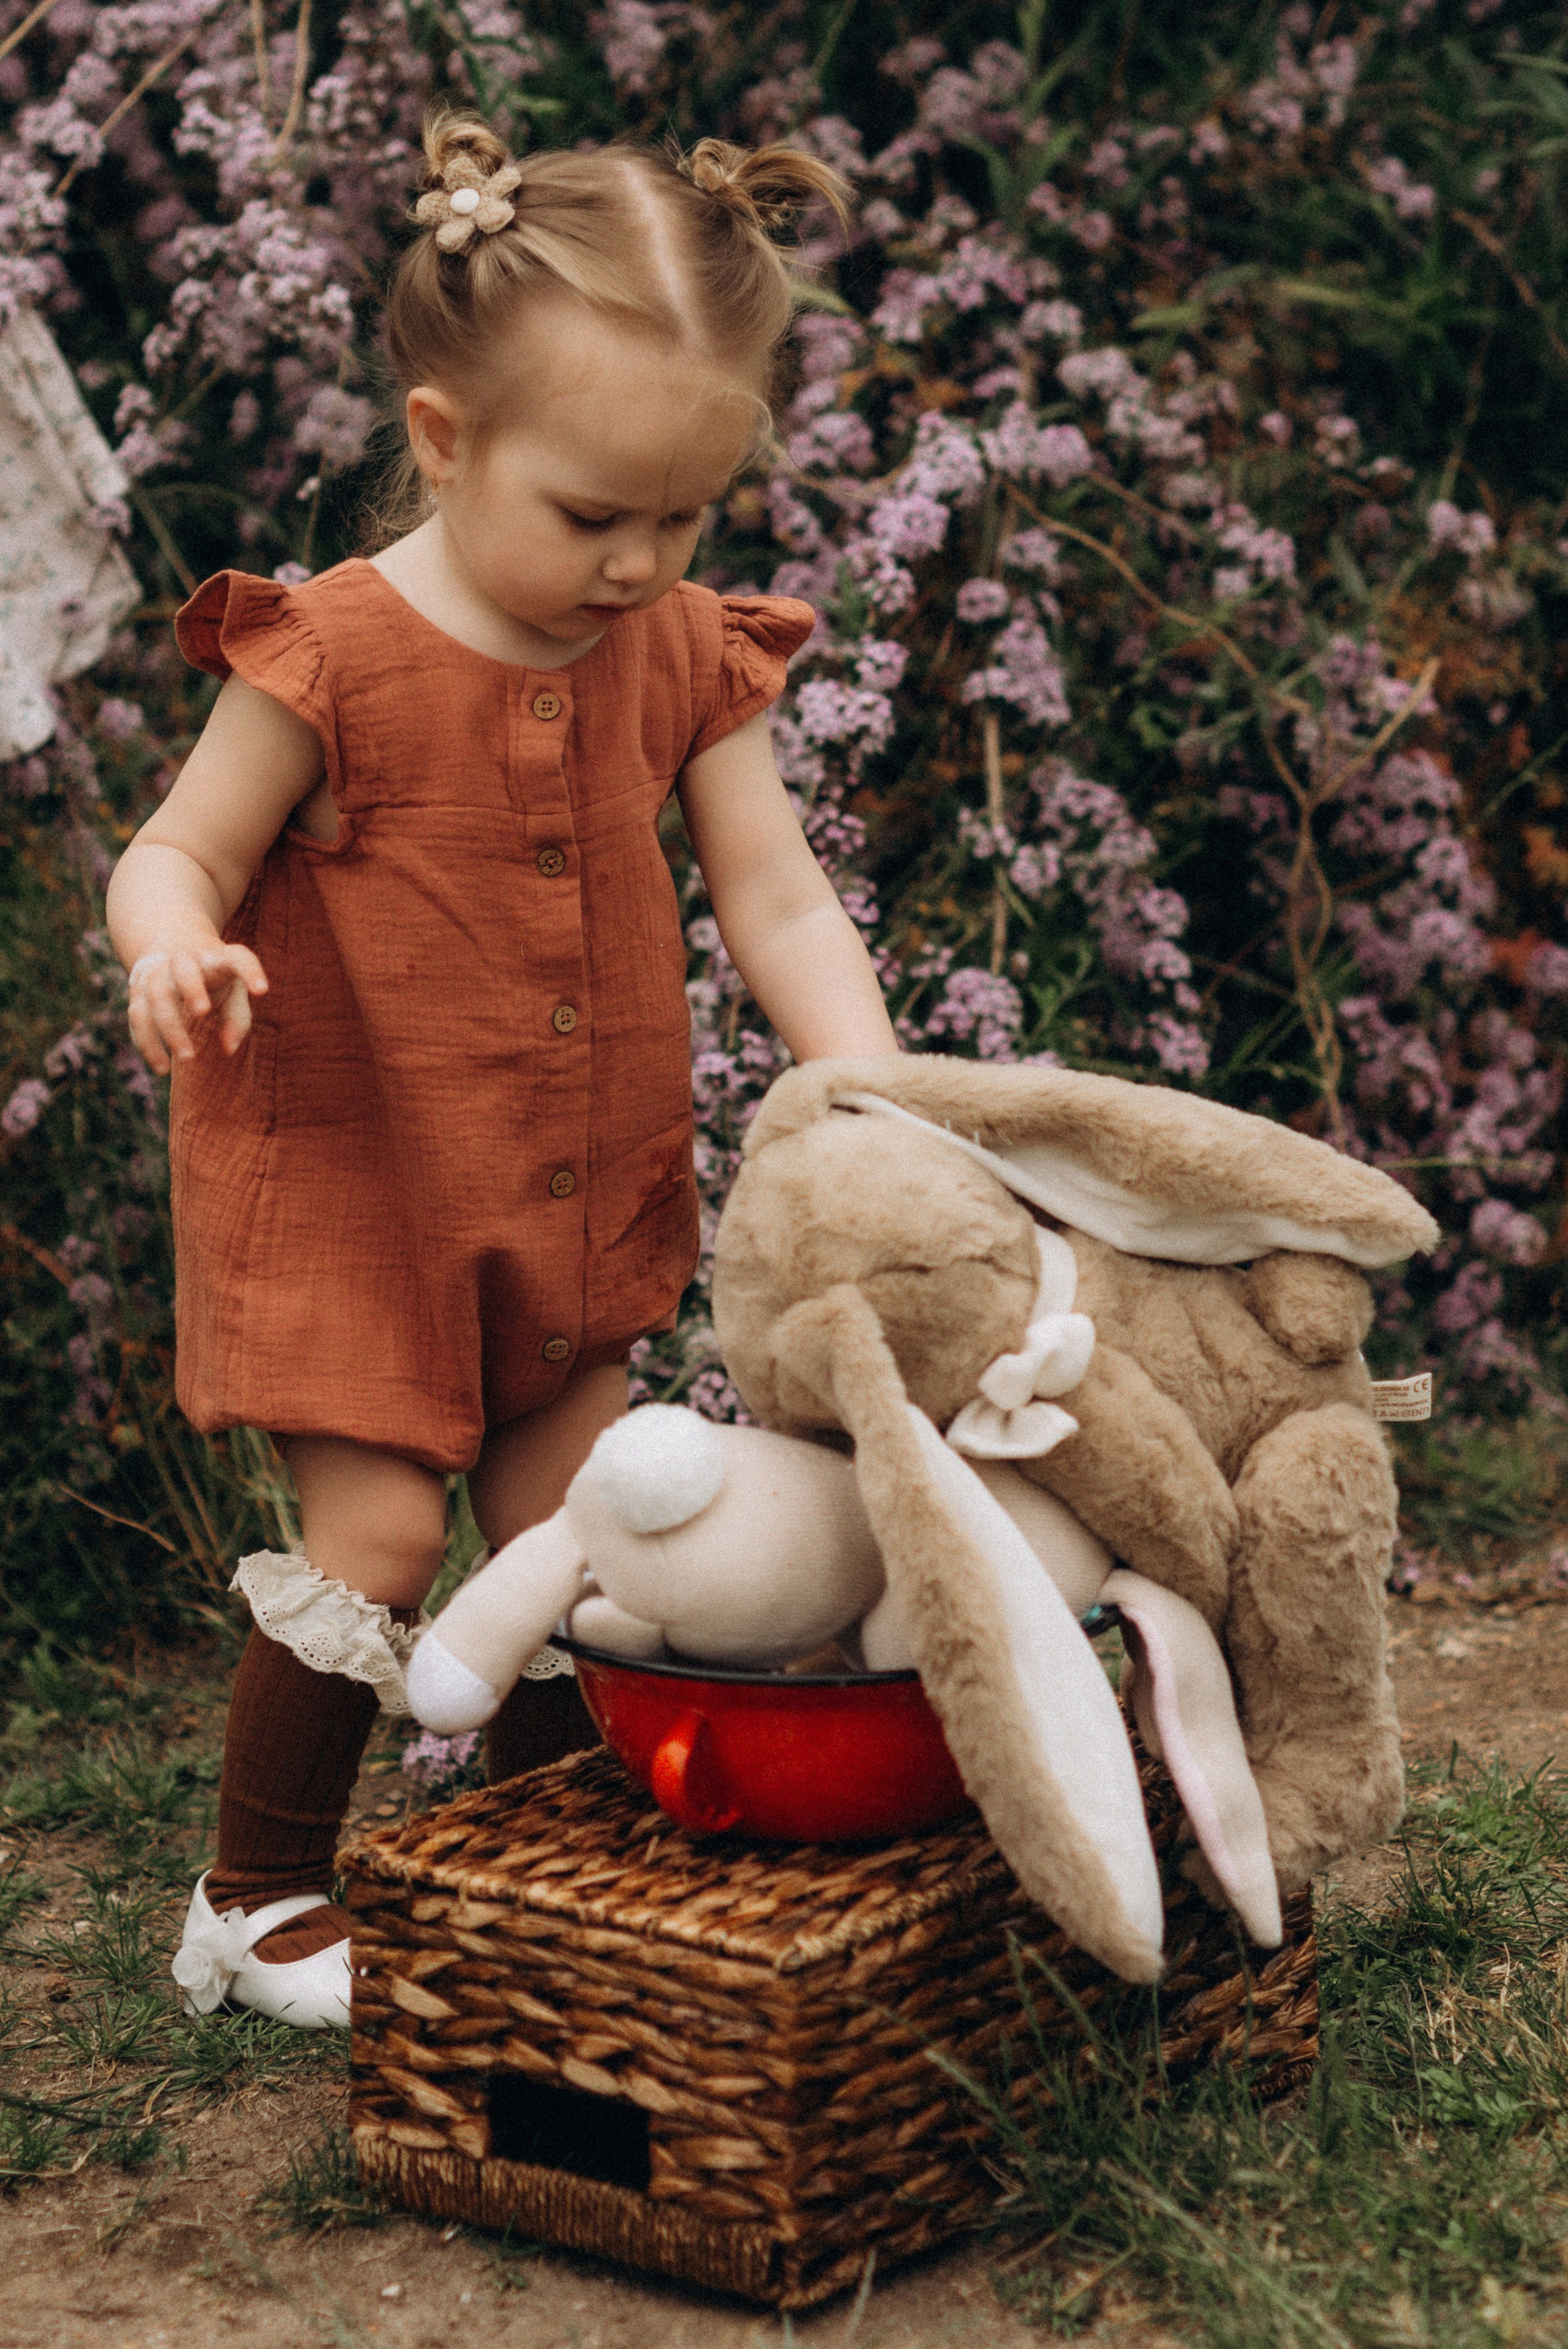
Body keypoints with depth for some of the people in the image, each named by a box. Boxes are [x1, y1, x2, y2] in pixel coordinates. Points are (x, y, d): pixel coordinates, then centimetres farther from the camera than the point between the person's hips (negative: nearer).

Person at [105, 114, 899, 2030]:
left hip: (573, 1195, 5)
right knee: (378, 1535, -6)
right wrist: (176, 948, -36)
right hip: (344, 1179, -5)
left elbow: (779, 900, -3)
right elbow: (177, 854, -11)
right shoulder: (333, 662, -18)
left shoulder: (685, 659, -3)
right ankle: (252, 1905, 14)